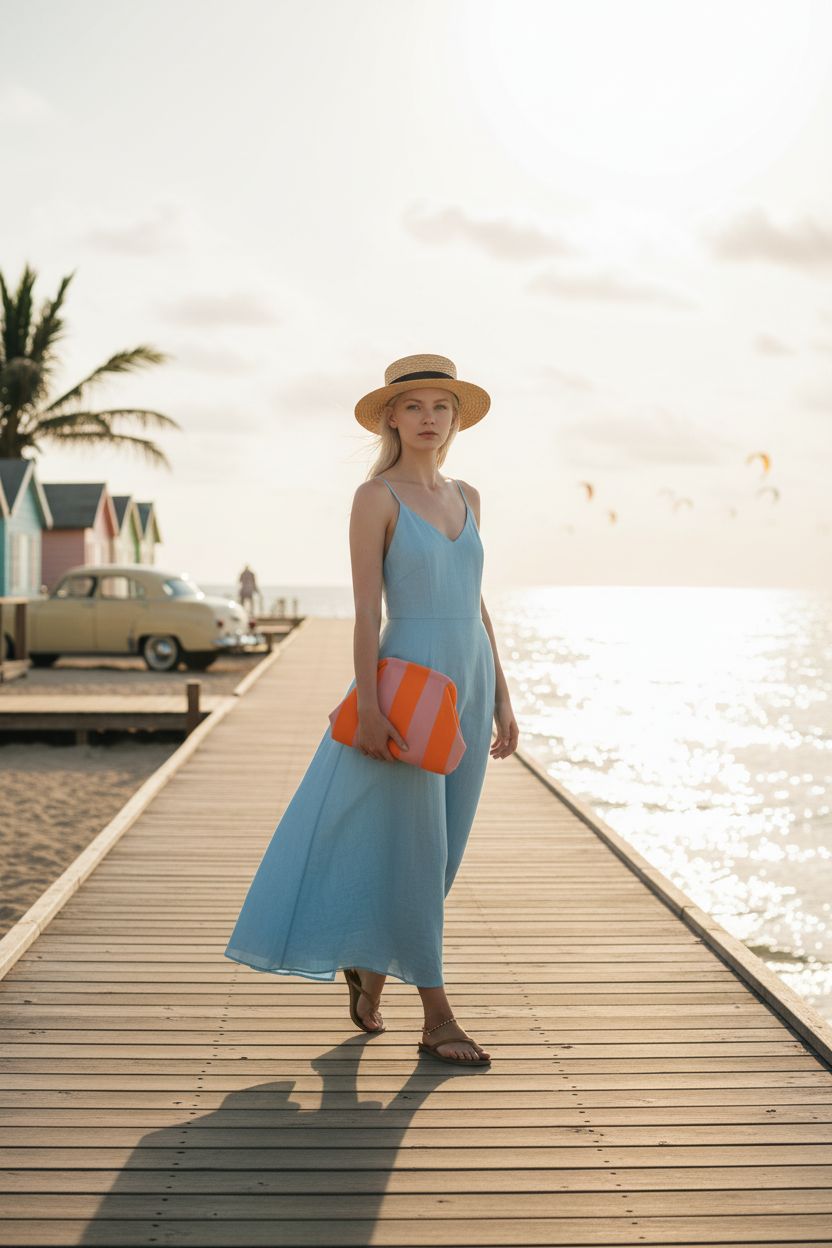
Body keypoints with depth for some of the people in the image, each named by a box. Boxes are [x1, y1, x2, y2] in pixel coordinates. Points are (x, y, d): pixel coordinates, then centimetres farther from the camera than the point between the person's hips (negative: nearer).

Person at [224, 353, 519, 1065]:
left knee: (439, 851, 12)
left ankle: (368, 964, 34)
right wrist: (368, 704, -17)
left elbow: (476, 605, 15)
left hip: (469, 687, 7)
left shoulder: (466, 498, 13)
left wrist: (502, 699, 12)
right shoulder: (376, 497, -5)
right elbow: (366, 608, -10)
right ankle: (438, 1021, 6)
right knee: (410, 851, -2)